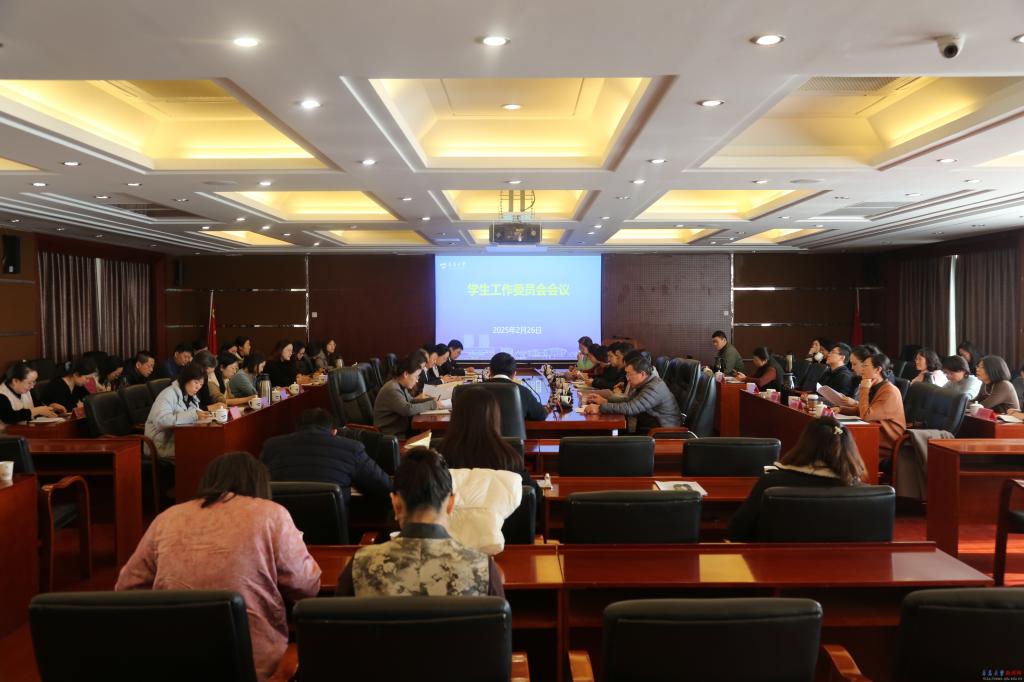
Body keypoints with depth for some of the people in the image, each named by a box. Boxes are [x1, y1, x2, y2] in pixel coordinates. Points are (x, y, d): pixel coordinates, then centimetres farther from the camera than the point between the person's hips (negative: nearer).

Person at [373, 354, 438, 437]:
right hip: (392, 436, -9)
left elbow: (411, 401, 16)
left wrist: (432, 400, 1)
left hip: (403, 429, 9)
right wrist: (433, 404, -20)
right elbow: (409, 409, -30)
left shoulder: (400, 386, 5)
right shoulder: (392, 389, -24)